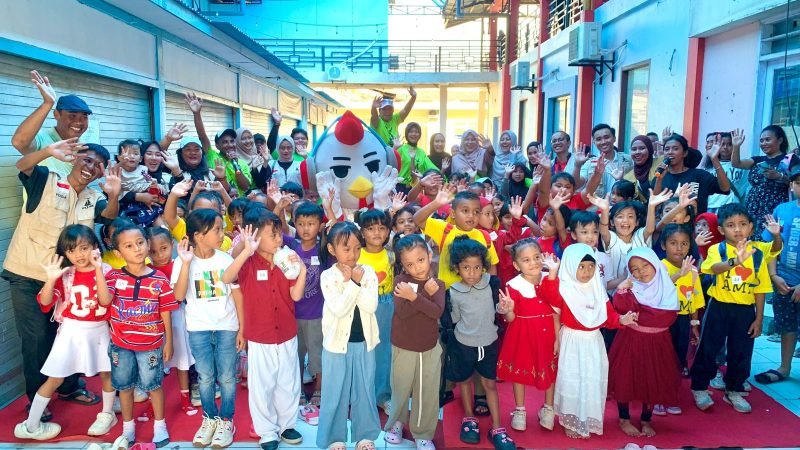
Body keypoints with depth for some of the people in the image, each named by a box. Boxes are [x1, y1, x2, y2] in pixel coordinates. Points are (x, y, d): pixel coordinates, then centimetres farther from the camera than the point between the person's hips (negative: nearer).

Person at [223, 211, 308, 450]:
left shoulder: (286, 261, -2)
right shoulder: (248, 264, -13)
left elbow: (296, 295, -6)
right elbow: (226, 278, -32)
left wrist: (302, 270, -21)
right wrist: (247, 250, -41)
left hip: (287, 336, 4)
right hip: (260, 339, -3)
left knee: (288, 383, 17)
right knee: (262, 386, 10)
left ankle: (287, 425, 36)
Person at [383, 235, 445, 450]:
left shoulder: (438, 284, -4)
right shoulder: (401, 281, -10)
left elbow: (437, 312, -21)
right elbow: (402, 311, -24)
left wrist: (414, 297, -29)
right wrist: (426, 294, -26)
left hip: (430, 348, 2)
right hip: (403, 347, -1)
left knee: (428, 394, 9)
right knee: (401, 390, 14)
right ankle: (396, 423, 39)